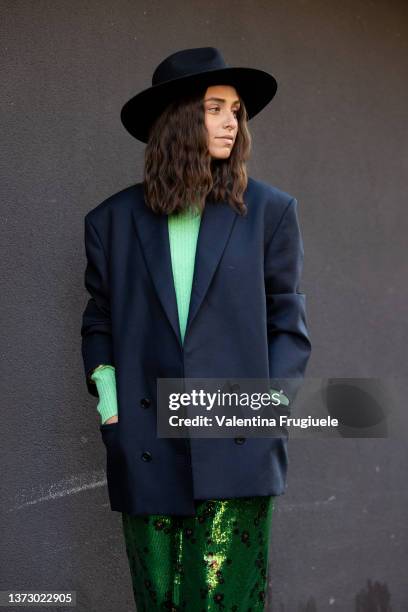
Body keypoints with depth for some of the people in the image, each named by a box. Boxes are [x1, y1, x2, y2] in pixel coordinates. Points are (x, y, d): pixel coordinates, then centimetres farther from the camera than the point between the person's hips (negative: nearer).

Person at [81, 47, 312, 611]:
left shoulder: (269, 211, 6)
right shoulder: (113, 220, 10)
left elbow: (289, 326, 7)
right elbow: (99, 322, 17)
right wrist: (104, 384, 0)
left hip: (235, 456, -2)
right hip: (147, 454, 2)